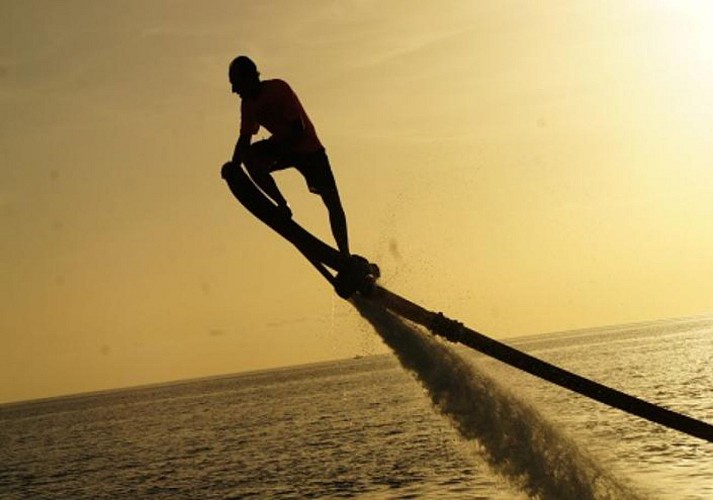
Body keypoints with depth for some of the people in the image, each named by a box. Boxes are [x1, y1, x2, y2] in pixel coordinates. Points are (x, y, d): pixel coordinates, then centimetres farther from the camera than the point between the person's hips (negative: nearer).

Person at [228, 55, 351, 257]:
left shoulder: (278, 89, -23)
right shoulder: (248, 103, -3)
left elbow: (298, 129, -27)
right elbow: (245, 137, 3)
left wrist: (276, 151, -32)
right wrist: (233, 167, -11)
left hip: (307, 146, -6)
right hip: (283, 145, 6)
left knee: (332, 201, -10)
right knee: (249, 155, -24)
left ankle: (345, 256, -5)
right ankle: (281, 204, -13)